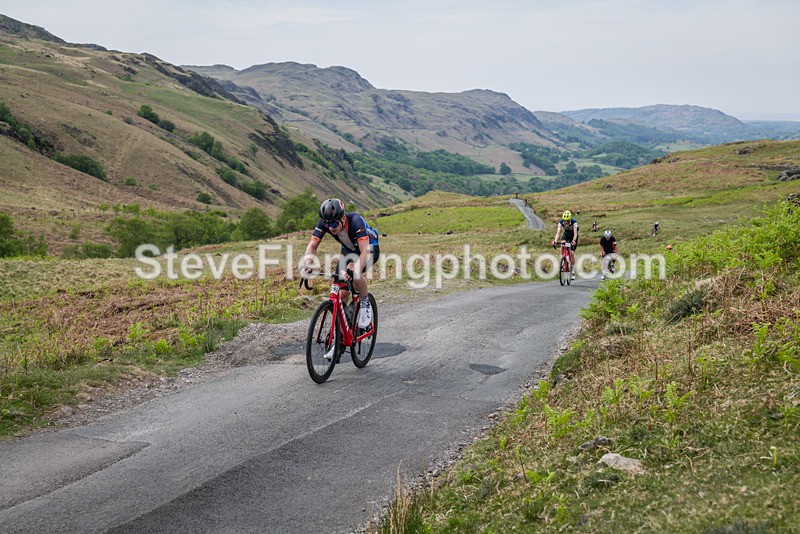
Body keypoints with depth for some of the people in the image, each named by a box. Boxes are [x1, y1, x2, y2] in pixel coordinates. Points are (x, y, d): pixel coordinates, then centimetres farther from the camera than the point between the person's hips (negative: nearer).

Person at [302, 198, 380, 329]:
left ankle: (365, 304, -12)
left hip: (369, 249, -5)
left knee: (352, 270, -35)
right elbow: (312, 245, -25)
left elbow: (365, 251, -45)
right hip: (348, 251, 5)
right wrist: (307, 266, -44)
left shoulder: (355, 220, -38)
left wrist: (354, 271, -61)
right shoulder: (324, 223, -24)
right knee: (343, 294, -8)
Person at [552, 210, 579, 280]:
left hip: (573, 236, -2)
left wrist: (574, 240, -61)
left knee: (571, 253, -13)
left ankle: (573, 272, -1)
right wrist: (555, 240, -55)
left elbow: (575, 233, -41)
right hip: (566, 234, 2)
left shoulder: (574, 222, -32)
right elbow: (558, 232, -37)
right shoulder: (561, 222, -27)